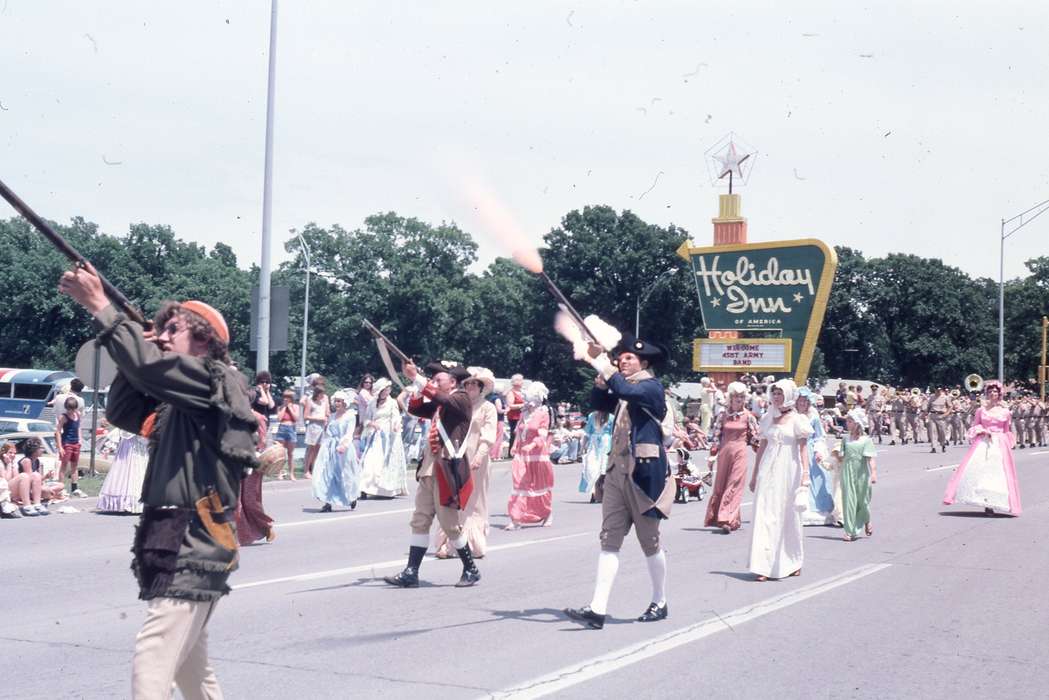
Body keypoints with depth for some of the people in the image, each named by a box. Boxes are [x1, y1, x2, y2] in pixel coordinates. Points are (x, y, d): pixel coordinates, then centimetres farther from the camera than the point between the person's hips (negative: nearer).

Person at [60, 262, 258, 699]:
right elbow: (121, 413, 17)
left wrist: (99, 306, -18)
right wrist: (139, 350, 5)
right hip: (180, 548, 10)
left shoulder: (217, 380, -8)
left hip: (195, 551, -10)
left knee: (152, 662, -17)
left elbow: (152, 367, -22)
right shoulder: (177, 401, 20)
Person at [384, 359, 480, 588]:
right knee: (420, 521, 4)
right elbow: (414, 408, 17)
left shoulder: (462, 399, -7)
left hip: (448, 470, -8)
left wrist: (416, 377, -23)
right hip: (430, 469, 8)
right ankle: (411, 573, 4)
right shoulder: (440, 405, 17)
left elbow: (439, 397, -24)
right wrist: (416, 385, 3)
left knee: (450, 524, -1)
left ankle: (471, 570, 13)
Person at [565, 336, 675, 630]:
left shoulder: (652, 386, -8)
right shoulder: (623, 391, 16)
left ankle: (660, 603, 21)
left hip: (645, 473, -7)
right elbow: (598, 402, 8)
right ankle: (598, 609, -7)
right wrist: (600, 377, -5)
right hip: (618, 471, 7)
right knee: (609, 540, -1)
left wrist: (601, 363, -21)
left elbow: (625, 390, -25)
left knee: (650, 541, 5)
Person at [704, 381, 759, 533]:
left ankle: (727, 520, -11)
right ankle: (716, 517, 20)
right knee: (720, 485, 8)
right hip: (724, 452, 3)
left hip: (740, 452, -3)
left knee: (734, 486, -7)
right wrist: (712, 455, 3)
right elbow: (716, 435, 8)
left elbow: (755, 437, 5)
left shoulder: (748, 416, 1)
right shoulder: (723, 416, 6)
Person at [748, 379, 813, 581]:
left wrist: (805, 474, -15)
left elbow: (803, 449, -5)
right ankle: (764, 566, -7)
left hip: (788, 472, -3)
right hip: (768, 473, 3)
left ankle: (792, 562, 25)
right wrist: (755, 475, 16)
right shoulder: (769, 419, 11)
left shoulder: (797, 420, -1)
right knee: (765, 515, -5)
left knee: (788, 516, 7)